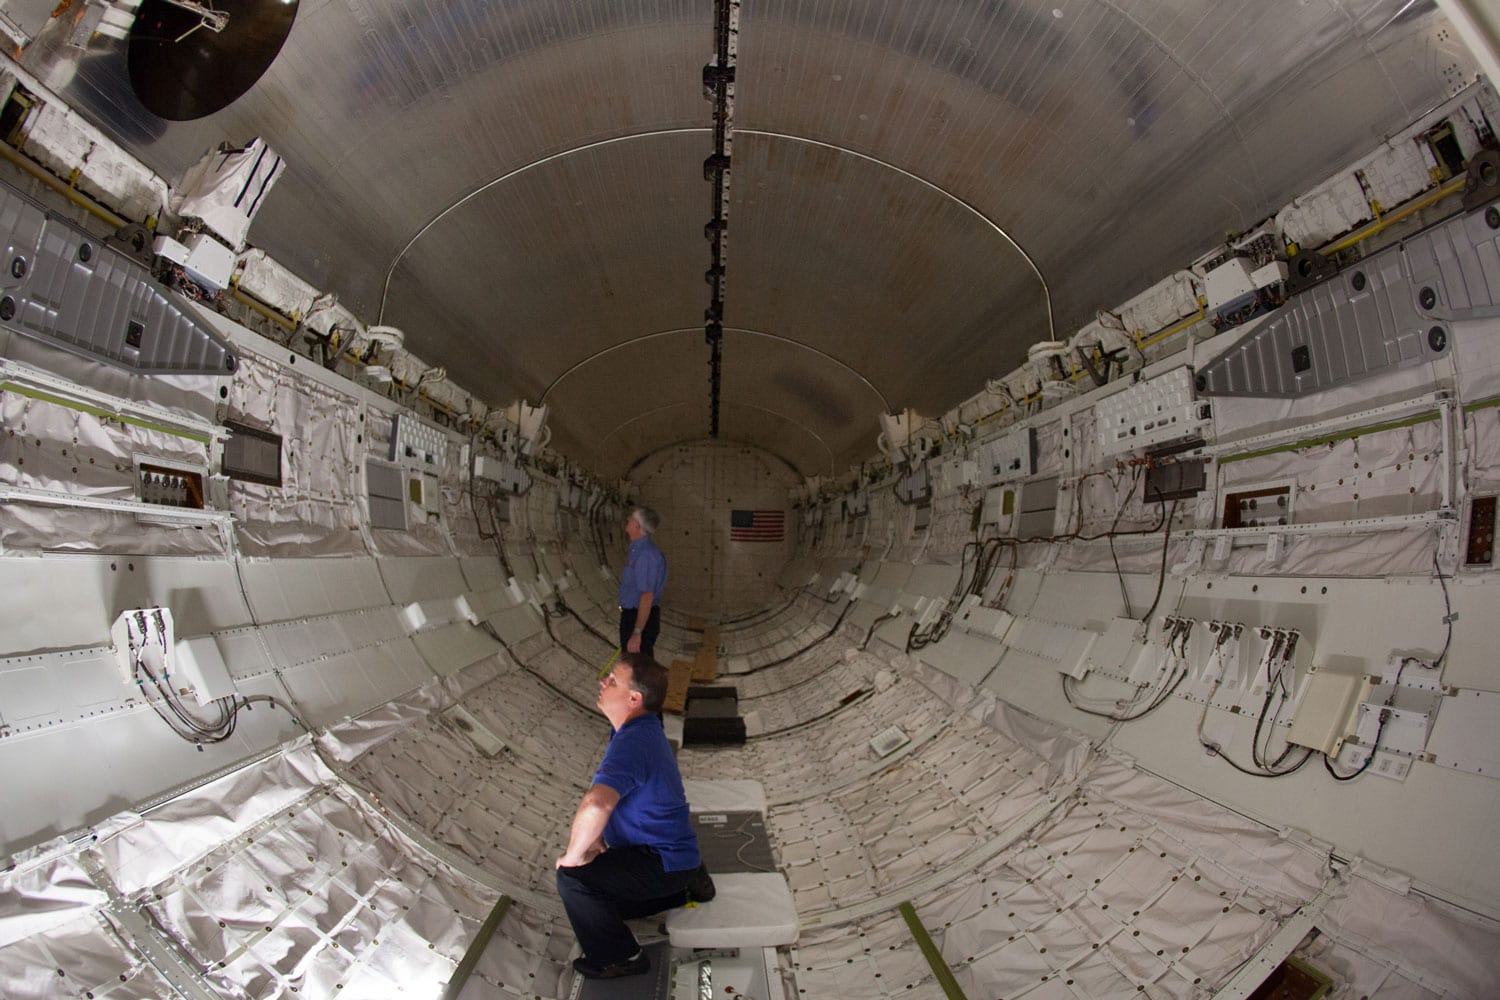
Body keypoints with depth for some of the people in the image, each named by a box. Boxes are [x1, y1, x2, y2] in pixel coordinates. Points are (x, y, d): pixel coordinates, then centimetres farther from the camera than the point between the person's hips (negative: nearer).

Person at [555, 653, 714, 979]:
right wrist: (599, 840, 6)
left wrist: (573, 857, -29)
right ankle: (683, 887, 21)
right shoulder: (644, 729, 2)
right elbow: (612, 798, 17)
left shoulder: (633, 742, -31)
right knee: (602, 902, 22)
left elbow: (596, 804, -48)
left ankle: (618, 958, 2)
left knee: (572, 879, -17)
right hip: (672, 852, 10)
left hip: (662, 862, -10)